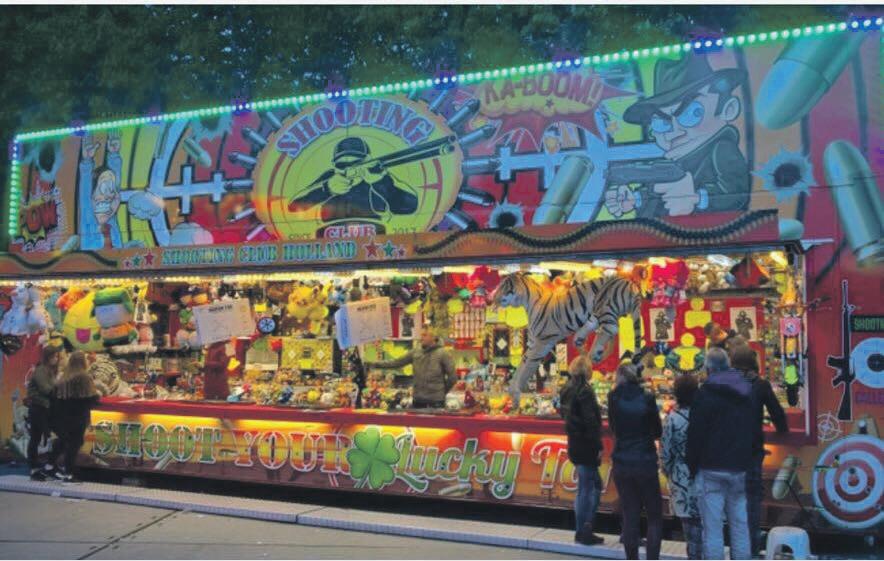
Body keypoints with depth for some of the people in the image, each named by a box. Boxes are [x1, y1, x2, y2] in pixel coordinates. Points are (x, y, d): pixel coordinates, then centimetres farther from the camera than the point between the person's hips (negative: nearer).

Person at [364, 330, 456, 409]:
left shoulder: (443, 354, -4)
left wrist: (443, 391, 5)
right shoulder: (415, 353, 9)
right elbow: (396, 362, 7)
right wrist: (376, 364, -1)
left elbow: (452, 376, -3)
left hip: (436, 401, -4)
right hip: (417, 399, 5)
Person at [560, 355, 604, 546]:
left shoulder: (567, 389, 9)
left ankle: (583, 530, 19)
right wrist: (598, 446, -15)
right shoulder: (584, 391, -17)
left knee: (595, 484, 17)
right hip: (585, 446, -9)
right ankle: (584, 531, 6)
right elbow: (591, 421, -20)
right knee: (586, 488, 0)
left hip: (574, 443, 9)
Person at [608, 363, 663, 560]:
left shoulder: (613, 398, -4)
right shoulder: (647, 398, -7)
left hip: (622, 464, 2)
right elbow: (658, 431, 3)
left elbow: (613, 428, 6)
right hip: (646, 462, -2)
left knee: (630, 515, 10)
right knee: (654, 516, 8)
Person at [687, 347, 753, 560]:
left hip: (712, 470, -6)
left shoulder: (706, 393, -9)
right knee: (740, 524, 10)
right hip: (740, 469, 6)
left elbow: (695, 433, -10)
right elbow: (753, 431, 18)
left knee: (713, 527, -4)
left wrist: (693, 466, -1)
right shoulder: (747, 391, 12)